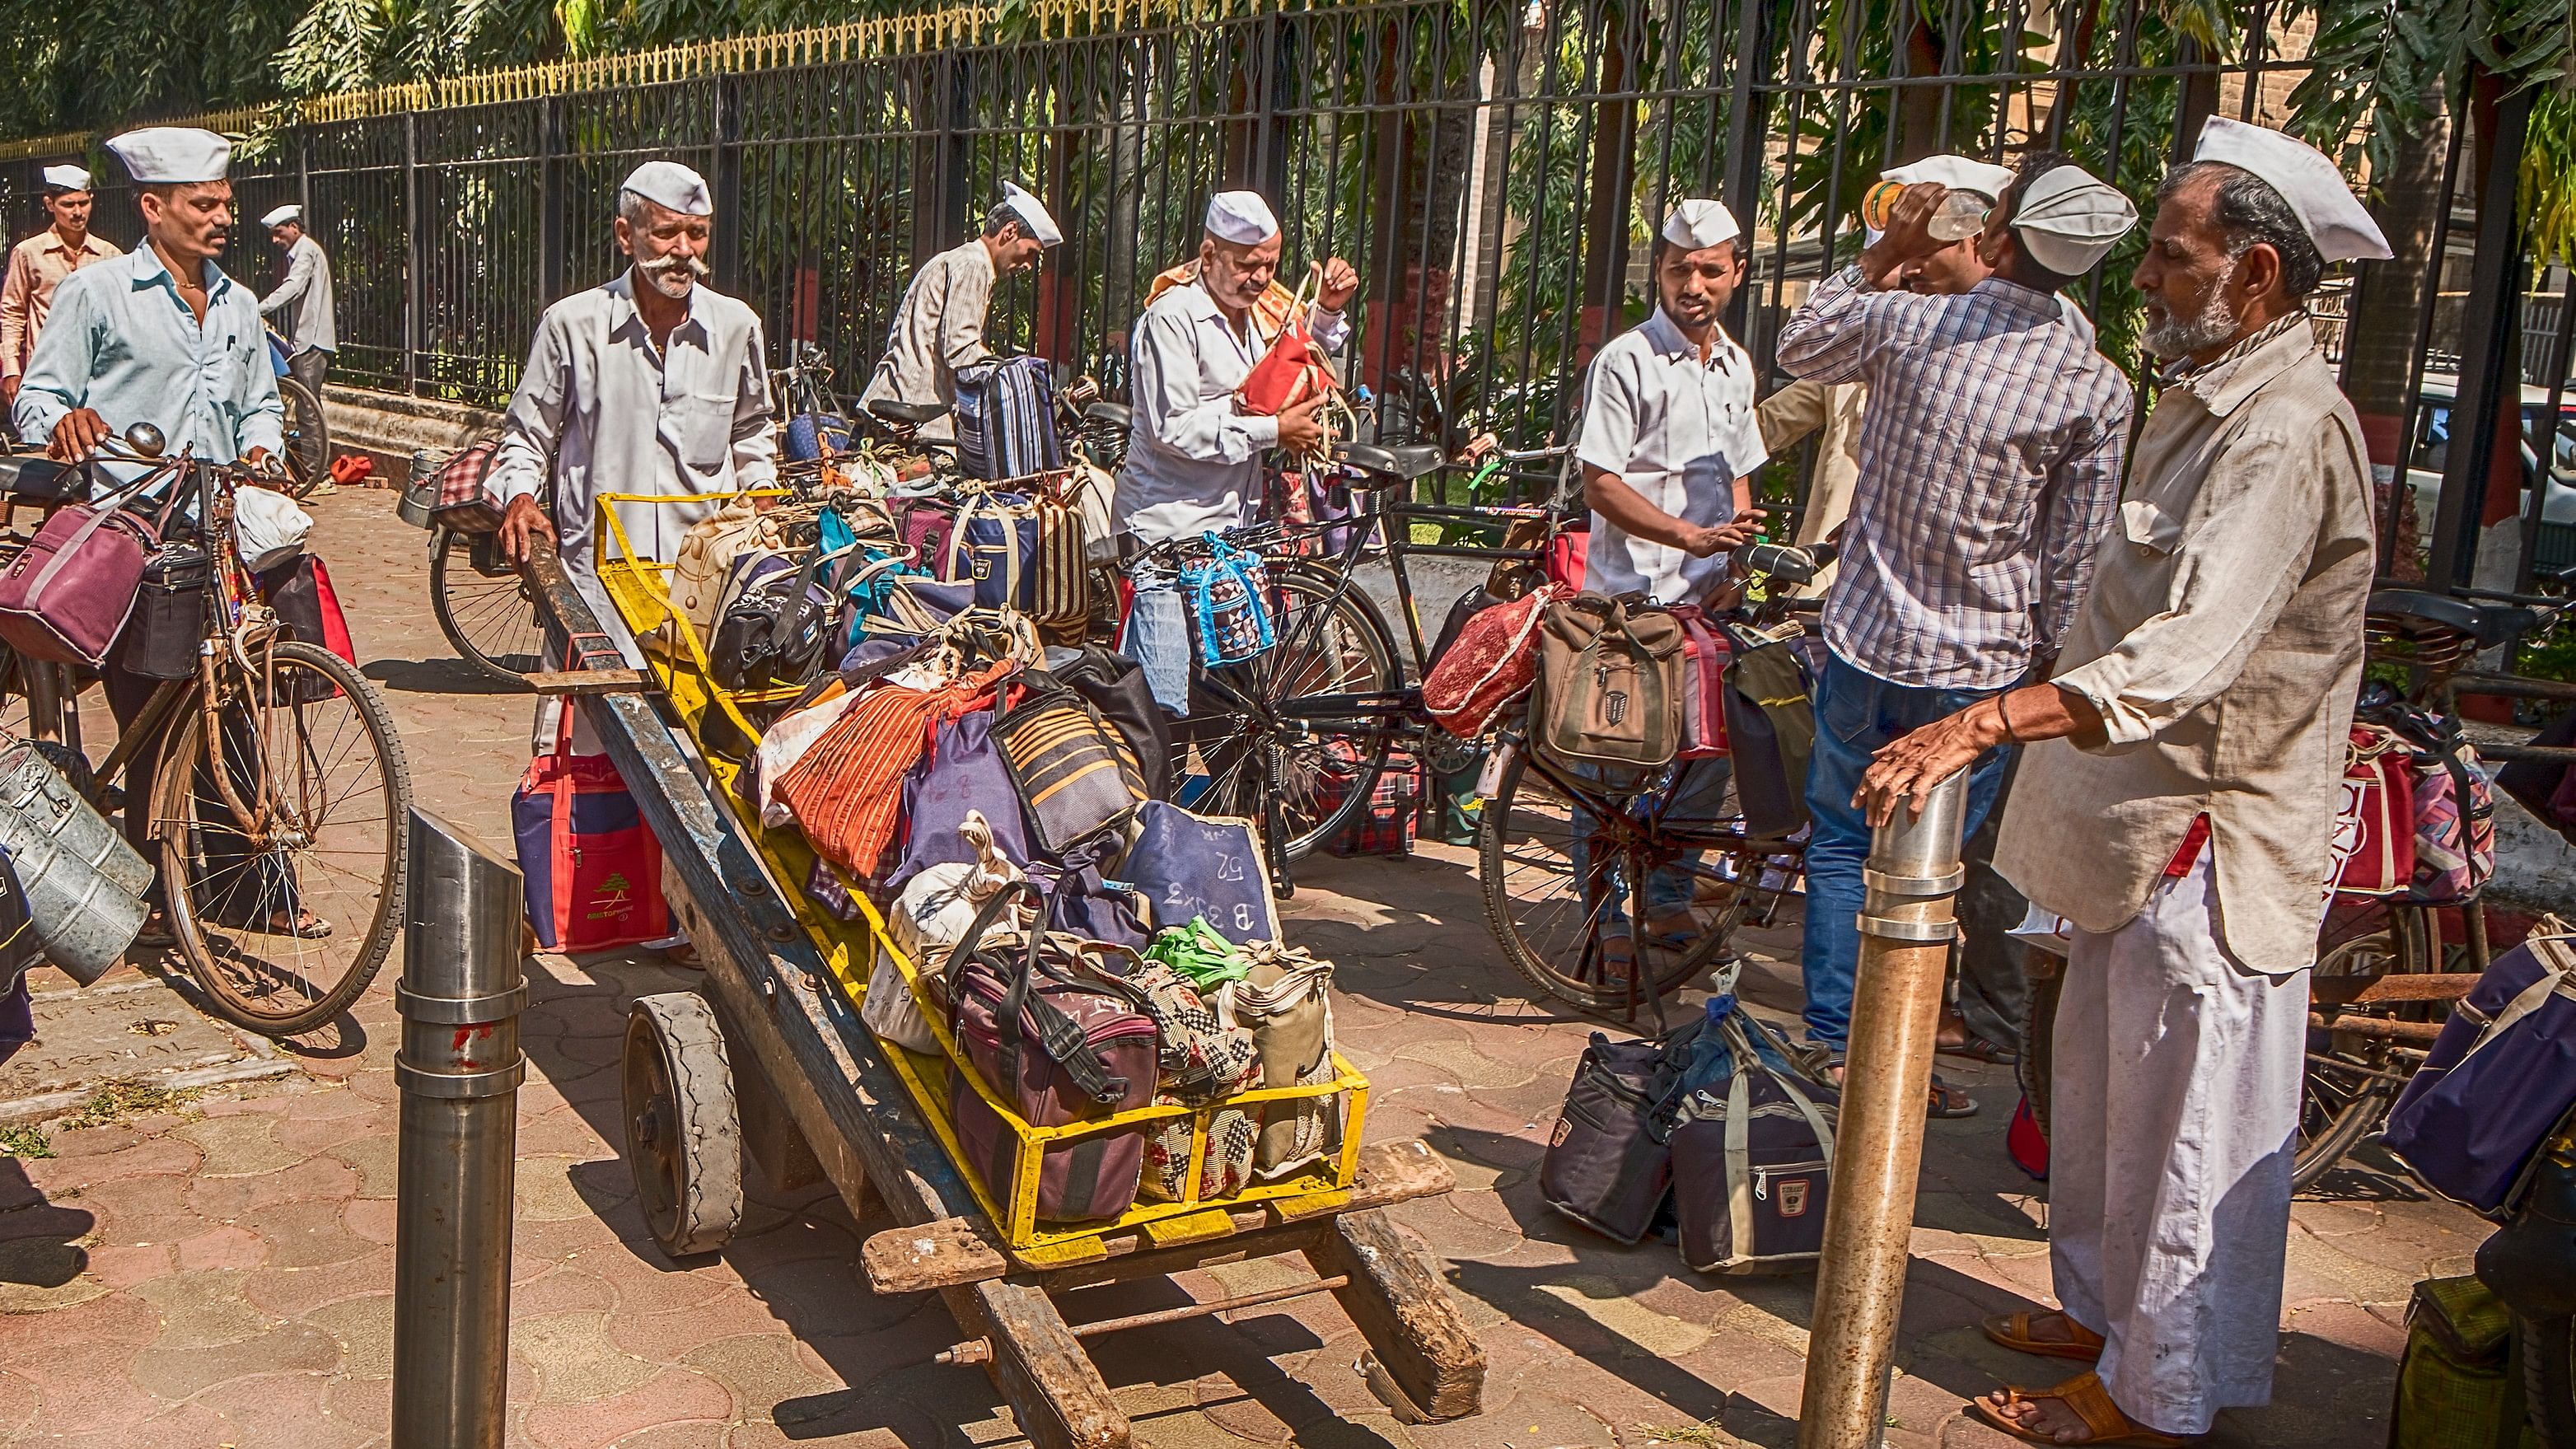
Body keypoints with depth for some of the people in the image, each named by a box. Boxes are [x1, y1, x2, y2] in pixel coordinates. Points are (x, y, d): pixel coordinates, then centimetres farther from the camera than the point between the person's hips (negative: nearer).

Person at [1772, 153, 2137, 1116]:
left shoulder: (1901, 322, -8)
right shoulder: (2097, 388, -9)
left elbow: (1799, 348, 16)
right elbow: (2075, 559, -4)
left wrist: (1882, 256, 17)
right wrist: (2052, 664, 9)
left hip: (1865, 641, 1)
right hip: (1981, 667, 0)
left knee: (1843, 839, 16)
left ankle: (1831, 1040, 21)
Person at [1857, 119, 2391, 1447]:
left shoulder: (2288, 432, -22)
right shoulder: (2208, 396, 12)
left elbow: (2187, 655, -35)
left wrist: (1985, 723, -44)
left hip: (2212, 840, -10)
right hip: (2141, 815, 10)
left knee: (2183, 1132, 2)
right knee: (2104, 1095, 21)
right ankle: (2103, 1308, 38)